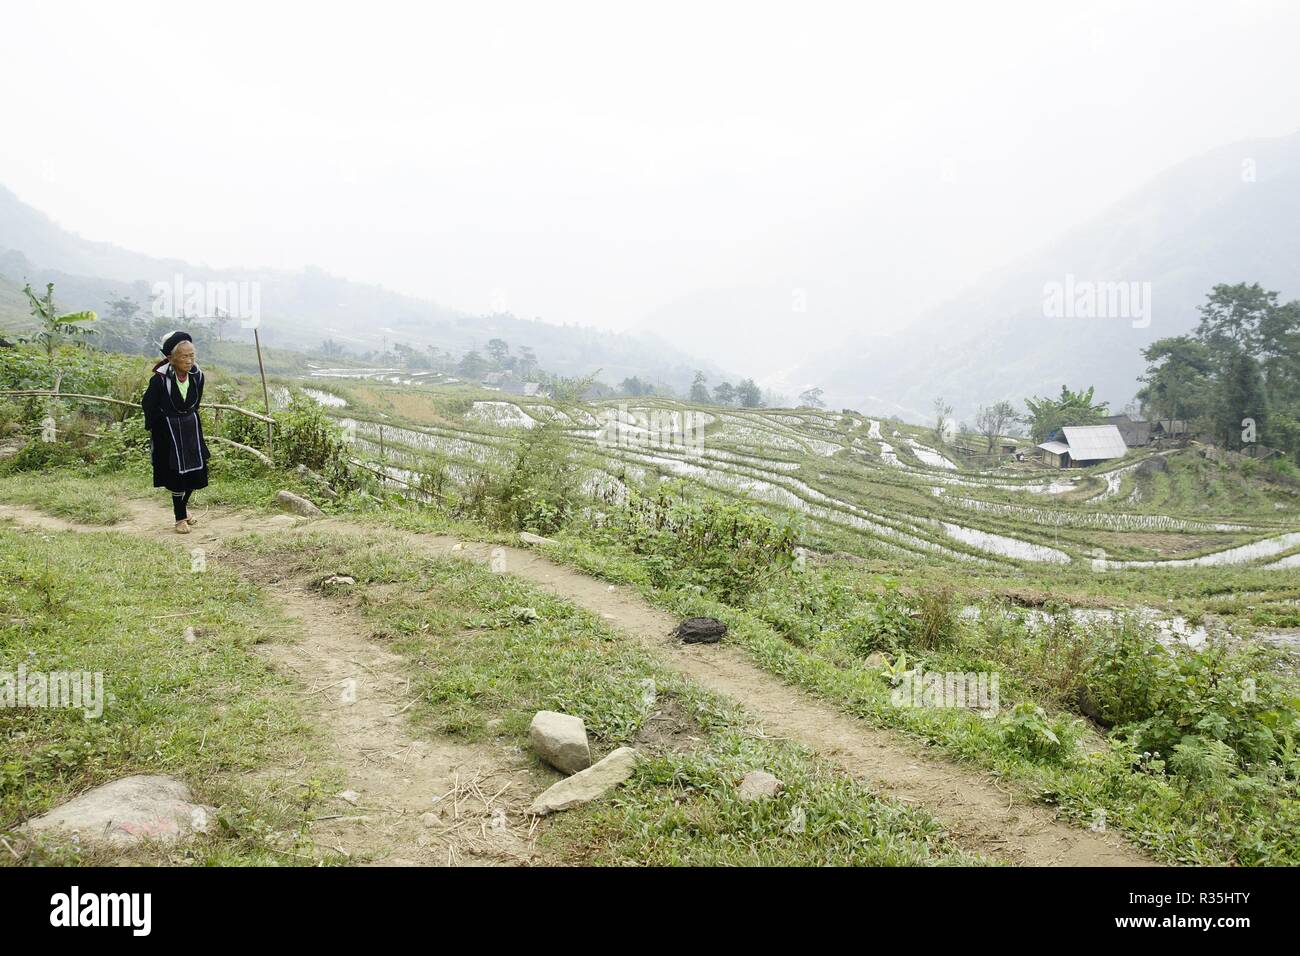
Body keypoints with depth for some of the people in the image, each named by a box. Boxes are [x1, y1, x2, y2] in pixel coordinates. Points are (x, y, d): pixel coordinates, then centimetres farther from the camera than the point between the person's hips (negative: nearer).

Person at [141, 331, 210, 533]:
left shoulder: (197, 375, -10)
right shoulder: (160, 379, -23)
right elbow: (148, 404, -8)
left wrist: (190, 419, 16)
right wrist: (153, 428, 1)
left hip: (191, 428, 5)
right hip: (168, 431, -5)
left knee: (195, 470, 9)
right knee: (177, 474, -1)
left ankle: (182, 507, 34)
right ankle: (180, 518, 13)